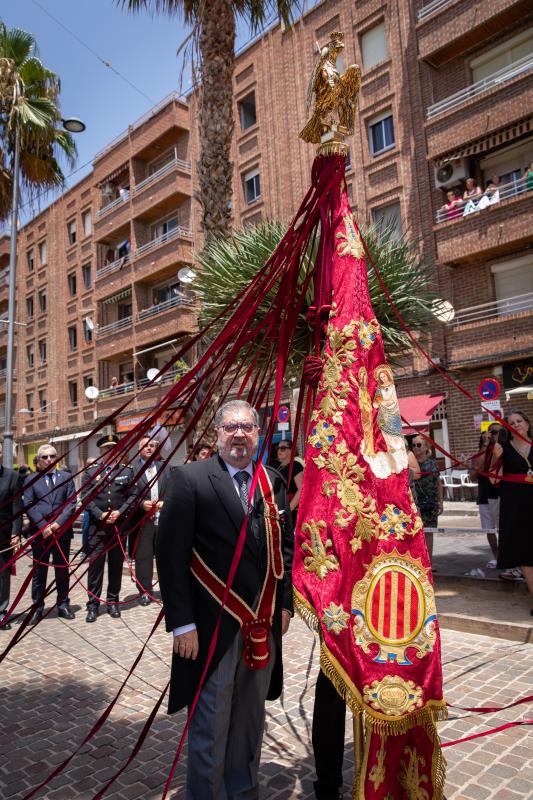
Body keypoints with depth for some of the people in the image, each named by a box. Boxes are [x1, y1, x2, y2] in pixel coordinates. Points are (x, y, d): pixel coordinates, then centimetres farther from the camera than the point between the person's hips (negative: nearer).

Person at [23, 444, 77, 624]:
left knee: (62, 569, 9)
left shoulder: (66, 477, 8)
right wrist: (43, 527, -12)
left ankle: (63, 605, 19)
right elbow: (28, 506, -1)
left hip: (62, 530, 1)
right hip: (39, 531, 0)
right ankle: (37, 607, 15)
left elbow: (71, 503, 0)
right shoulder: (31, 480, 7)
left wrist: (58, 523, -12)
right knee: (39, 570, 6)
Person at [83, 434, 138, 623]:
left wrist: (119, 512, -11)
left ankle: (113, 602, 20)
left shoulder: (127, 471, 6)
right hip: (97, 525, -1)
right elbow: (86, 496, -1)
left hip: (119, 524, 1)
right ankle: (93, 604, 9)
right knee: (95, 563, -1)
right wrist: (100, 514, -12)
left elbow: (133, 495, 2)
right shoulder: (91, 471, 5)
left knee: (116, 564, 8)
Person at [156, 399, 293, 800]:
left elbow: (285, 546, 11)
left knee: (250, 717, 21)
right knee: (211, 724, 10)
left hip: (264, 623, 5)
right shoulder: (190, 478, -11)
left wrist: (285, 603, 8)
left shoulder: (274, 481, 5)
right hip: (214, 626, -5)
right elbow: (171, 554, -12)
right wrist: (182, 622, -14)